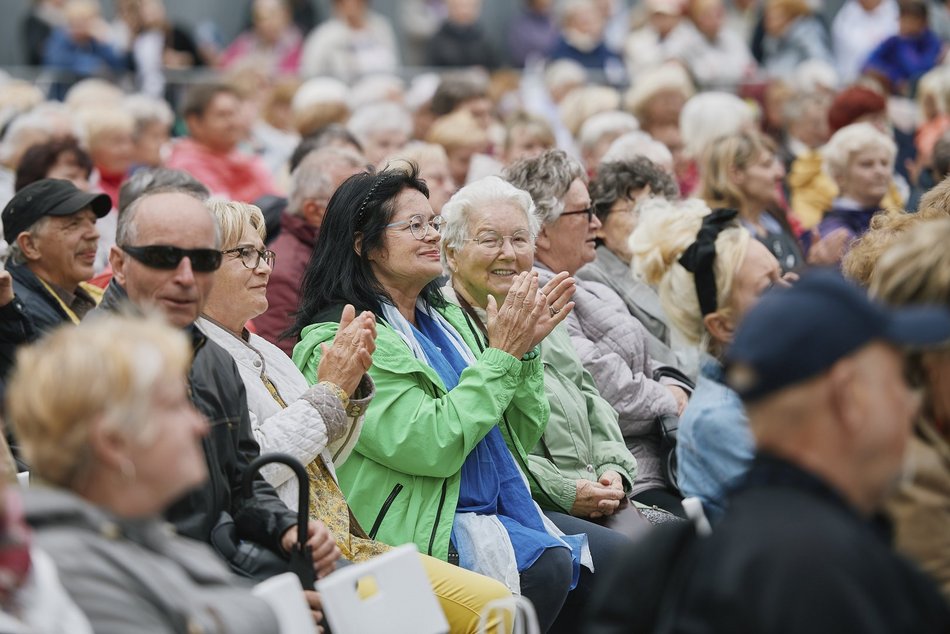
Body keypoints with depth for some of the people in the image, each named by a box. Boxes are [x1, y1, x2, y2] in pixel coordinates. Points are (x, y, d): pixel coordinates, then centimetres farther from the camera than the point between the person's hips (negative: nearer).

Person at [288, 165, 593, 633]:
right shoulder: (338, 341, -8)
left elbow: (523, 433, 16)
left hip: (502, 511, 8)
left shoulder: (445, 317, 16)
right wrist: (500, 356, -12)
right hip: (426, 530, -8)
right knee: (554, 566, -29)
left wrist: (525, 351, 0)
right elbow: (432, 446, -18)